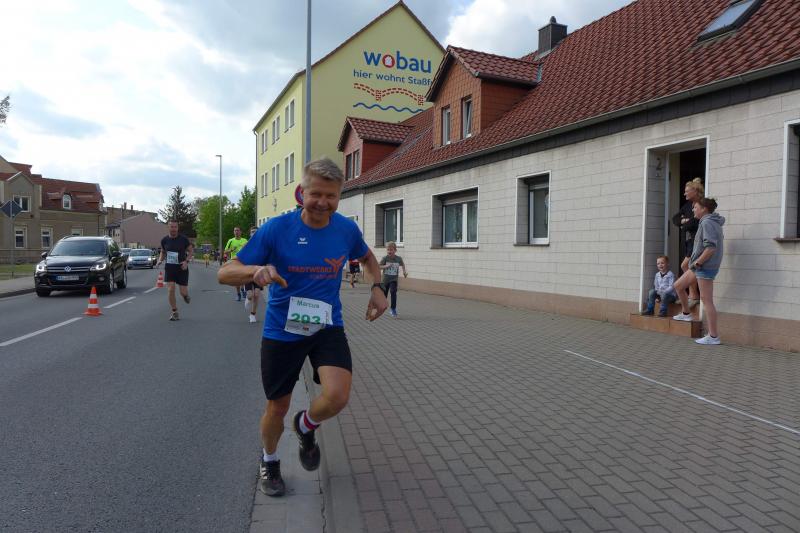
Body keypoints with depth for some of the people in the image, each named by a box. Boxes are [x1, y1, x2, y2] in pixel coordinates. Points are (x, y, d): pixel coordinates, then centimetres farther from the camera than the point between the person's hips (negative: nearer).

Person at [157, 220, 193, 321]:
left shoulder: (183, 239, -7)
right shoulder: (164, 240, 1)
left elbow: (191, 251, 1)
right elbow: (163, 252, 18)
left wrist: (186, 261, -14)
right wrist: (160, 260, -2)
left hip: (182, 268, -2)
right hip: (169, 268, 2)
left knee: (183, 292, -1)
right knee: (170, 290, -9)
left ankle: (186, 295, 39)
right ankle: (174, 312, 6)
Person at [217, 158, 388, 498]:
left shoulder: (347, 230, -6)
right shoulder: (276, 229, -14)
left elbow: (366, 257, 18)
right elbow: (224, 274, -13)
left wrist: (377, 287, -1)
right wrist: (256, 270, -35)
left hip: (327, 327, 1)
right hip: (281, 331, -1)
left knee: (338, 396, -22)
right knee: (277, 407, 12)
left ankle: (306, 426, 16)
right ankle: (269, 461, 46)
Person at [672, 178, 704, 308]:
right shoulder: (688, 205, 14)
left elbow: (695, 222, -21)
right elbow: (675, 219, 13)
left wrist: (684, 225, -2)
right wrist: (683, 221, -8)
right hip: (687, 240, 8)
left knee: (685, 265, -14)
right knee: (690, 267, 7)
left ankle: (694, 296, -6)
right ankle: (692, 295, 13)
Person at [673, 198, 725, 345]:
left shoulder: (707, 223, -17)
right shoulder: (714, 222, 13)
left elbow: (710, 248, -27)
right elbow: (720, 238, 32)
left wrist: (697, 262, -17)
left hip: (705, 267, -10)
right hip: (700, 266, 10)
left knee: (706, 300, -6)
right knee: (678, 286, 19)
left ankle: (713, 336, -2)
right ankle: (685, 313, 35)